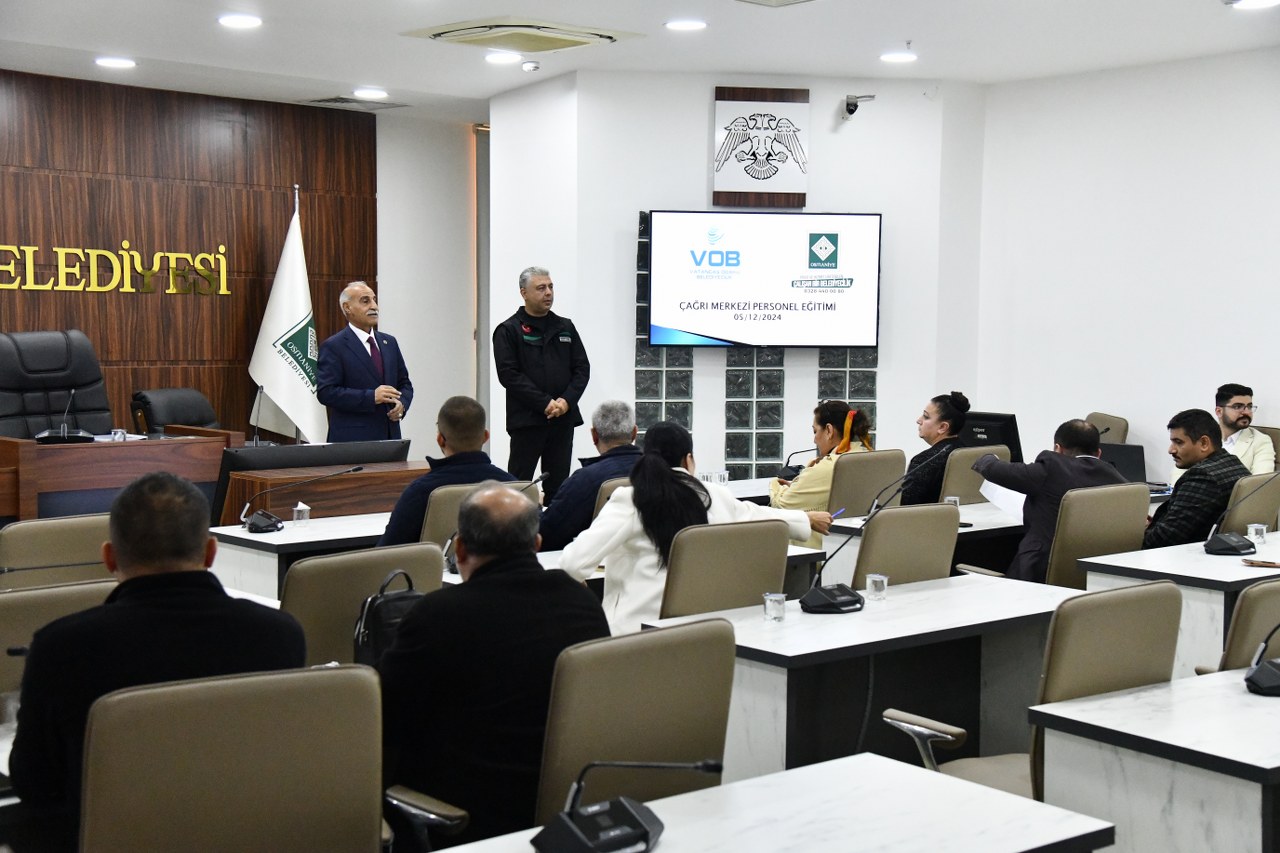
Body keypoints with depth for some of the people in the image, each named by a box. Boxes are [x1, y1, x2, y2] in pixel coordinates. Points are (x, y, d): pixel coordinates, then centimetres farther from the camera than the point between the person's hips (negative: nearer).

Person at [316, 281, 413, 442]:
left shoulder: (389, 342, 15)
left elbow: (404, 384, 20)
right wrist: (371, 397, -19)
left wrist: (402, 404, -3)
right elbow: (325, 392, -12)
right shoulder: (333, 347, -4)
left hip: (390, 435, 5)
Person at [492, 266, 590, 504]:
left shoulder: (565, 327, 14)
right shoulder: (508, 330, 0)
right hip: (526, 420, -4)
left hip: (563, 419, 4)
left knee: (558, 484, 6)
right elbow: (509, 375, -9)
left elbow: (582, 368, 10)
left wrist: (567, 400, -7)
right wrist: (545, 403, -15)